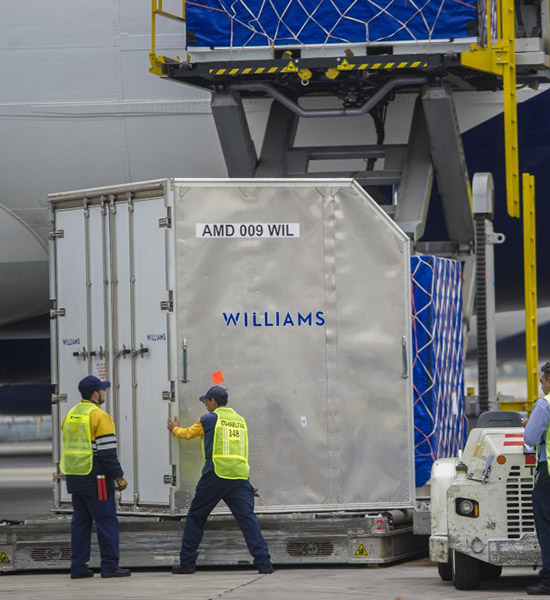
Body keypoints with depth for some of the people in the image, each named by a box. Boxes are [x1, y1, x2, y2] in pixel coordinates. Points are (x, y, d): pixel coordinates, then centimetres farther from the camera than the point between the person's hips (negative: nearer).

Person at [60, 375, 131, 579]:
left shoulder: (70, 415, 14)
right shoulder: (99, 416, -12)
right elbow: (107, 451, -16)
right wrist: (118, 476, -12)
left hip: (74, 478, 8)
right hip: (95, 478, -8)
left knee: (80, 520, 11)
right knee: (106, 520, -3)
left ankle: (78, 566, 10)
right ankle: (110, 566, -4)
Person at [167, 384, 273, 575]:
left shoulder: (209, 419, 2)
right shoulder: (240, 420, 16)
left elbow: (187, 433, 17)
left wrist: (175, 429, 40)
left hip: (216, 474, -3)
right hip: (240, 475, 4)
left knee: (196, 517, 10)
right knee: (247, 518, -2)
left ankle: (187, 563, 13)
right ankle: (263, 562, -14)